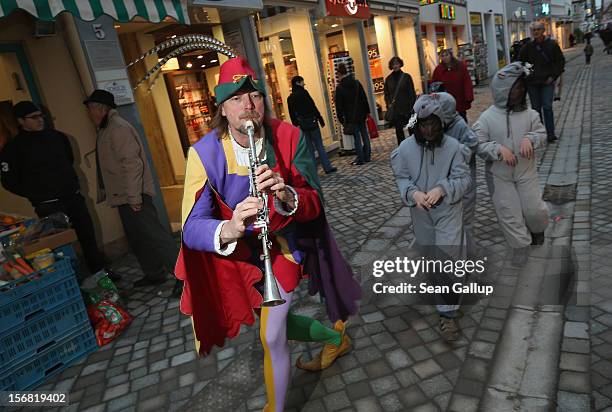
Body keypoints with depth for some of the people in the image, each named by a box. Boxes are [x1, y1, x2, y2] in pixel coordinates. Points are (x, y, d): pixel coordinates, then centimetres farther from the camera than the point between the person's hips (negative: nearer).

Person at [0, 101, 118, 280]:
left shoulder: (57, 136, 7)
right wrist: (36, 195, -4)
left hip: (73, 197, 5)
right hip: (48, 205, -5)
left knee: (88, 235, 11)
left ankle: (99, 270, 27)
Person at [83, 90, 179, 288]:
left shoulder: (118, 127, -14)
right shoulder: (106, 129, 17)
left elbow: (132, 163, -23)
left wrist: (134, 197, -25)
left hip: (133, 197, -10)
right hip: (123, 197, 10)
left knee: (154, 236, -10)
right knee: (137, 238, 16)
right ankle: (154, 274, 27)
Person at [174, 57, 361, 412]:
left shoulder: (289, 137, -19)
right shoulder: (204, 153, -22)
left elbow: (315, 202, -20)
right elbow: (192, 226, -30)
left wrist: (286, 195, -43)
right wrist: (228, 229, -52)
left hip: (283, 243, -3)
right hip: (237, 250, 3)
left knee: (272, 336, -8)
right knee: (273, 322, 22)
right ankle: (336, 337, 52)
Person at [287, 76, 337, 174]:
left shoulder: (290, 98, 8)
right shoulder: (303, 93, -9)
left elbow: (292, 115, 9)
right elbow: (313, 107, -11)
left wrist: (296, 125, 15)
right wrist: (320, 119, -7)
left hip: (302, 125, 5)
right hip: (311, 123, -5)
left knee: (310, 148, 11)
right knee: (319, 146, 1)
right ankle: (327, 167, 4)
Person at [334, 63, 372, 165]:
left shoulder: (339, 88, -12)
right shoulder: (357, 82, 2)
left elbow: (339, 106, -10)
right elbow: (364, 98, 7)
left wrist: (341, 119, -3)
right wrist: (367, 111, 14)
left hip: (350, 117, -4)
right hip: (361, 114, 5)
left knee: (357, 137, 1)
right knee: (364, 135, 12)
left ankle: (361, 159, 5)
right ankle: (367, 156, 19)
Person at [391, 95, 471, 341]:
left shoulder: (453, 146, -13)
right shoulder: (405, 148, -8)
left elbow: (463, 178, -11)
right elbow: (401, 179, -4)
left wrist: (441, 189, -29)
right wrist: (413, 193, -24)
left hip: (448, 210, -3)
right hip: (421, 213, 3)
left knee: (447, 258, -8)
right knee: (430, 258, 20)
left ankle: (447, 313, 3)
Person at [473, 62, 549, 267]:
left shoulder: (528, 113, -4)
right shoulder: (487, 117, -12)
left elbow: (541, 132, 3)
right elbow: (478, 145, -12)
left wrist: (530, 139, -19)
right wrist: (499, 149, -26)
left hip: (526, 172, 2)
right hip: (499, 175, -2)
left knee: (533, 209, 8)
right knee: (508, 212, 4)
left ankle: (537, 229, 43)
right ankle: (520, 245, 23)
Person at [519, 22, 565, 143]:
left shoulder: (552, 44, 0)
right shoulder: (528, 47, 2)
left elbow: (560, 61, 5)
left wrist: (553, 76, -4)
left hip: (547, 82, -2)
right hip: (532, 83, 2)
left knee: (547, 107, -7)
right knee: (536, 108, 6)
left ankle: (550, 134, -1)